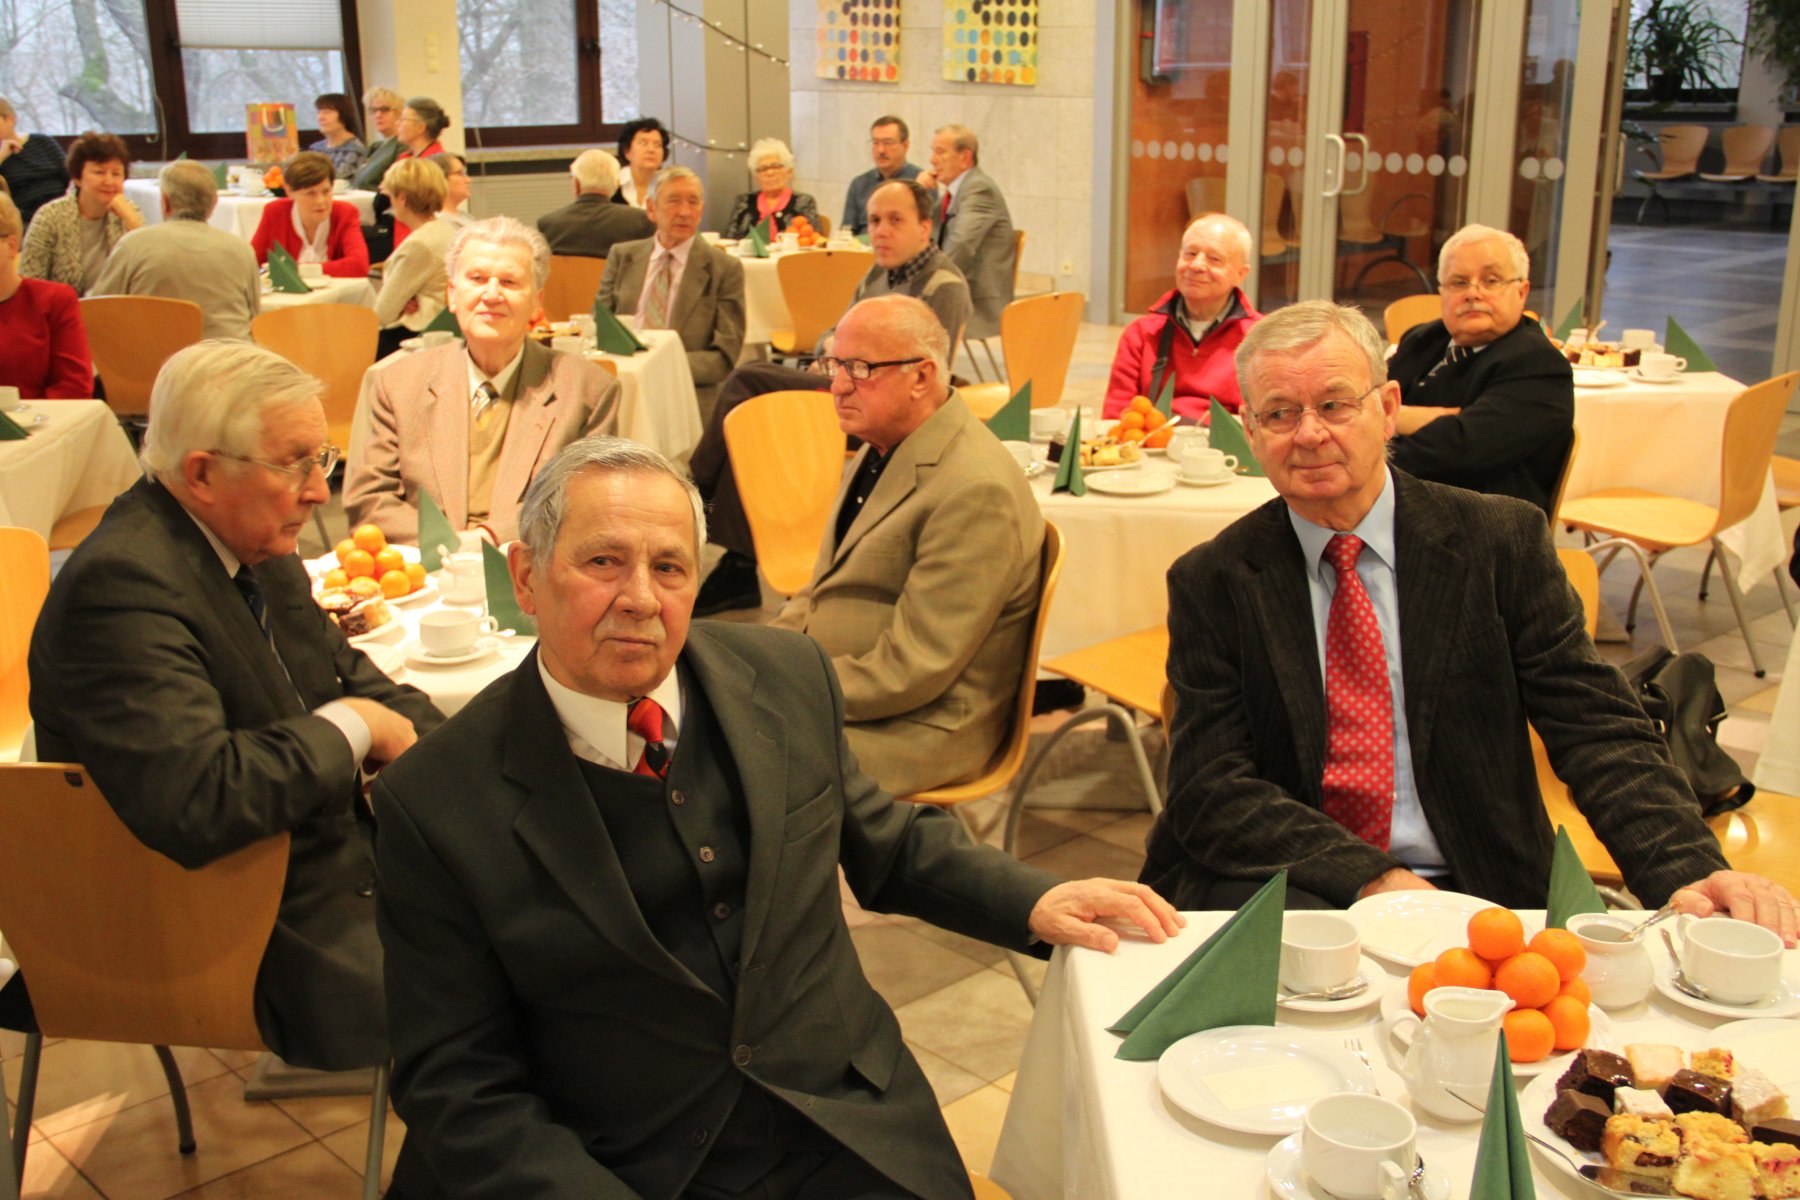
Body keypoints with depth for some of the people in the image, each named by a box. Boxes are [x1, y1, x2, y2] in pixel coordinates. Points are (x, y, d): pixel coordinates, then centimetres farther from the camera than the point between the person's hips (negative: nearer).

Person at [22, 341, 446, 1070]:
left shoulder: (254, 547, 4)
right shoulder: (121, 586, -25)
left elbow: (345, 671, 16)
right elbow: (196, 803, -36)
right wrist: (351, 728, -21)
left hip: (337, 840, 9)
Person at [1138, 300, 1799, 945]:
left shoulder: (1502, 540, 3)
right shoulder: (1211, 582, 2)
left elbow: (1600, 731, -2)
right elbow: (1211, 790, -6)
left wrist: (1692, 873, -20)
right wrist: (1371, 877, -20)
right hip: (1283, 893, -1)